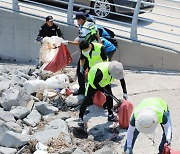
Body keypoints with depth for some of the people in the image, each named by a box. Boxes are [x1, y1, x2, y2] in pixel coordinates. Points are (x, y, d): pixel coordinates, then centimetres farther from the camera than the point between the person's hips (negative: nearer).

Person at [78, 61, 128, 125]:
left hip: (105, 83, 6)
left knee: (109, 96, -2)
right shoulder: (101, 72, -45)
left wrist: (125, 92, -16)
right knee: (87, 99, -5)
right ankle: (80, 117, 3)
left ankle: (110, 115, 13)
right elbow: (95, 83, -29)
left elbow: (122, 79, -11)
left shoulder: (116, 70, -28)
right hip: (93, 82, -5)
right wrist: (103, 90, -26)